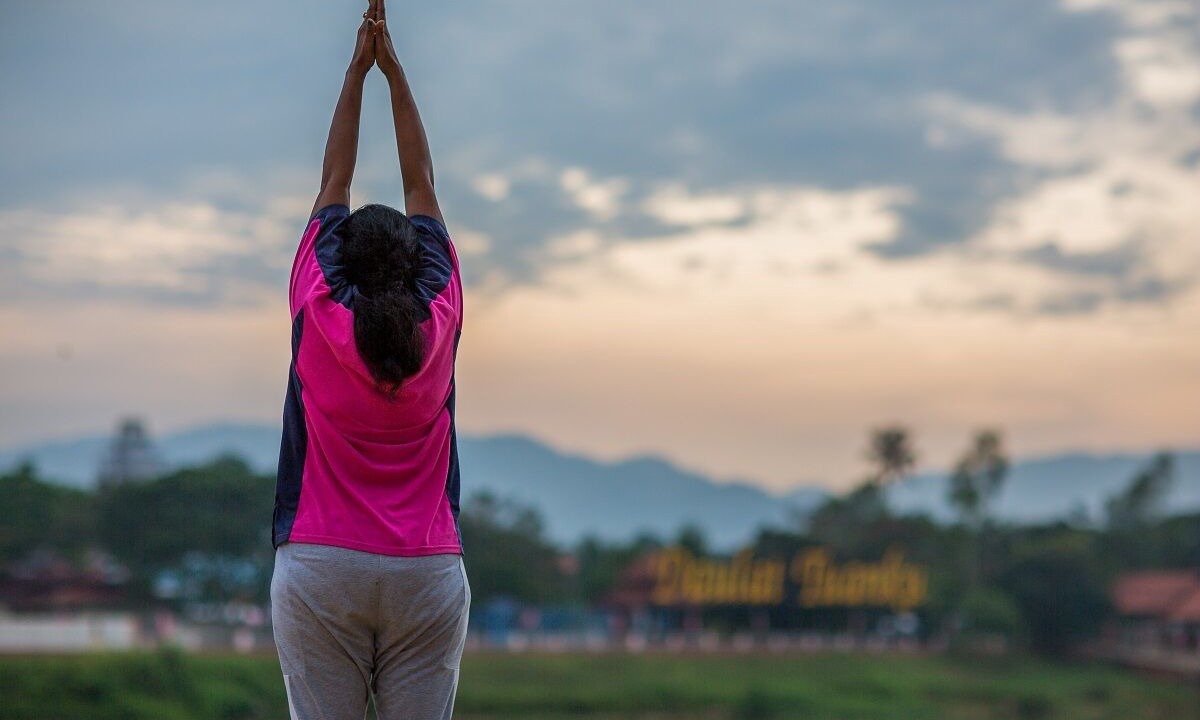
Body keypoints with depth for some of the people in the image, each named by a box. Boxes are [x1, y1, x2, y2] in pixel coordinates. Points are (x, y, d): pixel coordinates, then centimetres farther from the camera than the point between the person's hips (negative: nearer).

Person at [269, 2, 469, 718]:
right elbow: (423, 186, 12)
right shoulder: (440, 321, 3)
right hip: (428, 572, 1)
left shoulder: (318, 315, 0)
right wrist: (393, 68, 17)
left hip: (320, 569, -1)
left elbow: (335, 183, 11)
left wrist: (358, 70, 17)